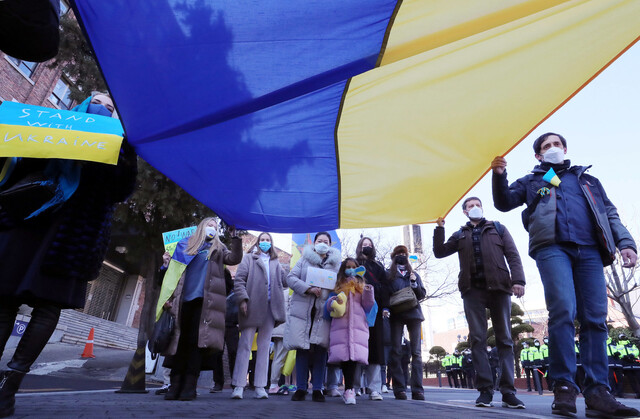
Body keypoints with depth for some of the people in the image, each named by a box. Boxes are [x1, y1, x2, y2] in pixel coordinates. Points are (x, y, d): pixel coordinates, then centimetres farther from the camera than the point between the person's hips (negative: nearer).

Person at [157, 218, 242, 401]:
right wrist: (167, 296, 1)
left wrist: (234, 236, -9)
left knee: (197, 341, -7)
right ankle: (175, 385, 5)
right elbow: (173, 271, 12)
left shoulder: (218, 248, 18)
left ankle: (190, 386, -4)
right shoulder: (186, 245, 17)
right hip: (183, 299, 1)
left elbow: (235, 259, 1)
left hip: (204, 300, -1)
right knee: (180, 341, 0)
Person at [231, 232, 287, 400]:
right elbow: (239, 279, -1)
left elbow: (285, 280, 9)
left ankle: (260, 387, 11)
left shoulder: (275, 262, 19)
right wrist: (242, 299, -12)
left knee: (264, 346, 6)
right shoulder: (249, 258, 9)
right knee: (245, 345, -3)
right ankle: (239, 386, 3)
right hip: (252, 307, -3)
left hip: (270, 308, 4)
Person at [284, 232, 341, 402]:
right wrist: (308, 289, -14)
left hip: (324, 311, 1)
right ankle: (301, 388, 11)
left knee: (320, 348, -1)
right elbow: (291, 278, 0)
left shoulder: (336, 263, 15)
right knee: (302, 348, 0)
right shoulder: (304, 260, 11)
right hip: (303, 309, 0)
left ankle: (317, 389, 10)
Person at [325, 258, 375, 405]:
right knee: (343, 354, -10)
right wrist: (333, 302, -8)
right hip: (340, 324, 1)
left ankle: (348, 389, -13)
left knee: (353, 354, -15)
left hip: (358, 324, 0)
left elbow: (368, 307, 12)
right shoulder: (337, 286, 20)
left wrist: (368, 292, -5)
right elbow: (328, 304, 15)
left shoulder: (362, 286, 19)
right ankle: (349, 388, 0)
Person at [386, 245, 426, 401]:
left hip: (413, 313, 2)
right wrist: (387, 306, -10)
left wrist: (414, 283, -3)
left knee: (416, 351, -5)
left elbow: (422, 295, 13)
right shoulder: (389, 275, 14)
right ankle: (399, 388, -3)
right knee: (396, 351, -6)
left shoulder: (414, 275, 21)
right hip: (396, 314, -1)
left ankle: (417, 389, -3)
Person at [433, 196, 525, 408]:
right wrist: (440, 228, 3)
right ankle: (485, 389, -2)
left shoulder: (498, 228, 16)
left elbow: (513, 255, 7)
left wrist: (518, 280, -8)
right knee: (478, 339, -4)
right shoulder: (460, 235, 20)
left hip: (499, 287, -1)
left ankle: (508, 391, 3)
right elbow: (439, 252, 13)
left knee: (504, 339, 0)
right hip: (473, 289, 1)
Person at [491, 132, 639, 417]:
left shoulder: (587, 180, 31)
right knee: (563, 311, -18)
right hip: (552, 247, -3)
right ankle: (564, 387, -14)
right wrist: (499, 176, -7)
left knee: (595, 318, -5)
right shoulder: (532, 181, 24)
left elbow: (610, 213, 24)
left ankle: (597, 392, -3)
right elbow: (504, 203, 12)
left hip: (590, 250, 3)